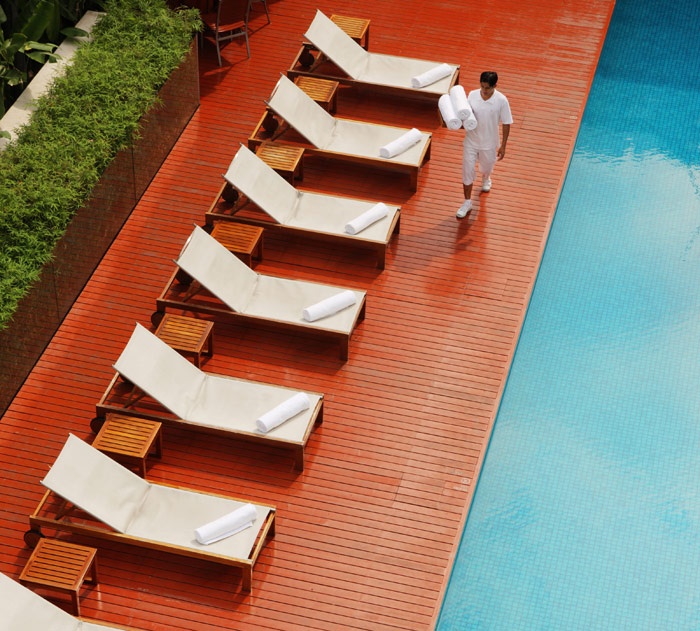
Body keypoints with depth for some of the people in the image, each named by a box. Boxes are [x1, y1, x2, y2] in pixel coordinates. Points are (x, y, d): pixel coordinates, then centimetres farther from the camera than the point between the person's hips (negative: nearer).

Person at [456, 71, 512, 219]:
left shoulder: (501, 100, -20)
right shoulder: (472, 95, -13)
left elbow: (506, 123, -11)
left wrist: (503, 146, -8)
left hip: (489, 143, -1)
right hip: (471, 141, 1)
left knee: (486, 166, 25)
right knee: (467, 171, 3)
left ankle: (485, 179, 62)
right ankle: (467, 202, 20)